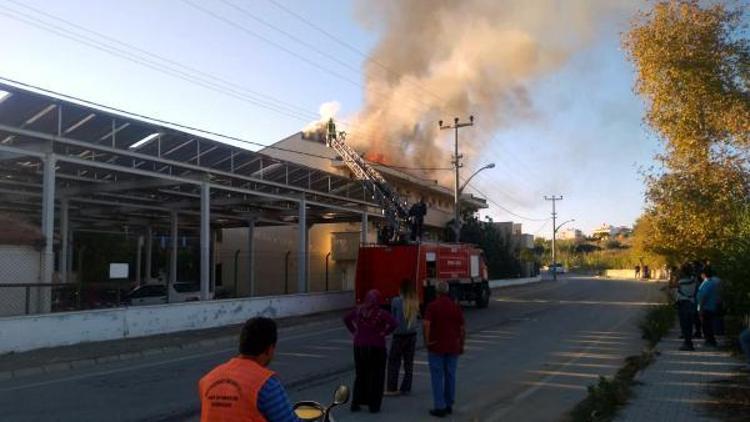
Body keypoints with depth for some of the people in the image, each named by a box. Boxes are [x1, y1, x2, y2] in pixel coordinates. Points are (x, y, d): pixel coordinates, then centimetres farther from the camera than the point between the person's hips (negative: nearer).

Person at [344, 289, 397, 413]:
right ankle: (374, 406, 12)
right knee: (376, 377, 9)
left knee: (360, 375, 17)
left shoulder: (359, 310, 0)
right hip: (376, 347, -4)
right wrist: (384, 333, -12)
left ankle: (355, 403, 19)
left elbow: (346, 318, 11)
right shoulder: (381, 313, -14)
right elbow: (394, 323, -24)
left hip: (359, 346, 4)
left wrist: (354, 331, 8)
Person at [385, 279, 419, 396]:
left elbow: (393, 317, 1)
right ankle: (406, 388, 18)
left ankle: (391, 389, 10)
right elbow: (415, 316, 4)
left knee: (394, 362, 6)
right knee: (409, 362, 12)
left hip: (399, 335, -4)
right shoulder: (415, 302, -3)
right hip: (412, 335, 4)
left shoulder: (396, 301, -13)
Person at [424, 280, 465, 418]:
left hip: (436, 347, -4)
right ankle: (449, 405, 22)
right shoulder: (456, 307, 2)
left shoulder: (432, 306, -9)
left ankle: (440, 407, 3)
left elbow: (426, 325, -21)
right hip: (452, 348, 4)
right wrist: (461, 346, 14)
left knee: (437, 377, 3)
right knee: (450, 376, 13)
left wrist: (427, 341, -8)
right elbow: (462, 329, 4)